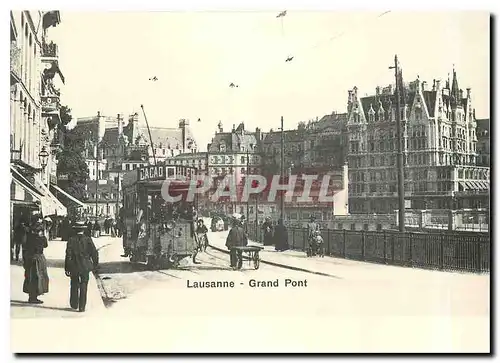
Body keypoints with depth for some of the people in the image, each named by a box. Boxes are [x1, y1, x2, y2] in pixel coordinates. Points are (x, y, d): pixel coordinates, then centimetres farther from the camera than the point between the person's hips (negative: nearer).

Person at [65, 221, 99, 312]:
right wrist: (95, 264, 10)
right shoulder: (88, 239, -6)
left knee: (74, 286, 16)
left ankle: (74, 305, 26)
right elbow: (95, 253, -5)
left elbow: (68, 254, -8)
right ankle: (82, 307, 6)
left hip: (74, 267, 0)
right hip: (85, 267, 0)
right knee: (83, 287, 6)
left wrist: (67, 268, -3)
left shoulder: (71, 240, -6)